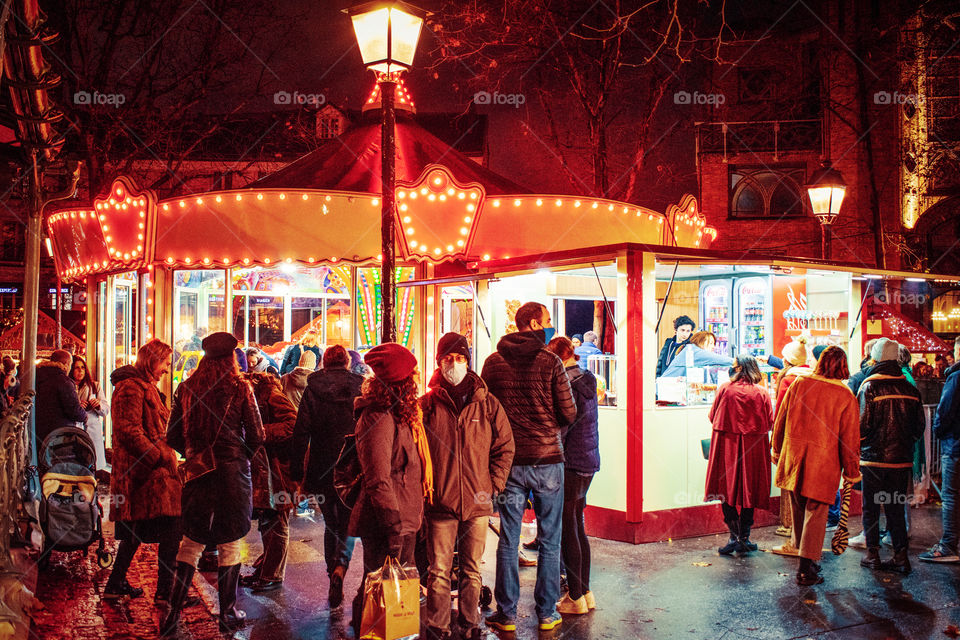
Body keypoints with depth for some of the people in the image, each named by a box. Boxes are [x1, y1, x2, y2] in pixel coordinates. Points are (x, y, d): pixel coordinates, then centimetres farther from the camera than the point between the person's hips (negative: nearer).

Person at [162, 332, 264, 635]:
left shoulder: (186, 388, 1)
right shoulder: (240, 388, -6)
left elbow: (172, 437, 6)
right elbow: (257, 436, -5)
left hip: (197, 472, 3)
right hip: (232, 473, -3)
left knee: (191, 542, 12)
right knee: (230, 544, 7)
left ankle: (173, 611, 10)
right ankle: (227, 613, 15)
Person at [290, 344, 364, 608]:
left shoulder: (313, 388, -1)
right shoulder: (360, 387, -2)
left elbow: (301, 433, -4)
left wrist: (298, 474, 0)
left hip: (321, 471, 1)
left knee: (331, 523, 17)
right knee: (348, 523, 11)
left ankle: (333, 579, 19)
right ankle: (340, 567, -16)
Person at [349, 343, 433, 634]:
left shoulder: (402, 413, 13)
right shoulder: (378, 418, -18)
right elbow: (378, 479, -22)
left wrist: (414, 515, 17)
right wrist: (394, 526, -23)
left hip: (404, 519, 10)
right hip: (384, 524, -10)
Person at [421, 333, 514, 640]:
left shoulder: (487, 404, 3)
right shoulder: (427, 405, 1)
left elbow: (505, 447, 8)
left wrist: (492, 485, 1)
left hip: (477, 503, 1)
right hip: (440, 502, -1)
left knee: (472, 571, 11)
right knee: (438, 571, 4)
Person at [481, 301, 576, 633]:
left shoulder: (493, 362, 1)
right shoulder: (550, 362, -8)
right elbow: (569, 413, -6)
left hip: (509, 460, 2)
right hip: (548, 459, -2)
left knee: (508, 541, 8)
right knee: (550, 541, 9)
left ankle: (506, 614, 14)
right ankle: (547, 613, 16)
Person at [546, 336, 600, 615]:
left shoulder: (567, 385, -17)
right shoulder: (586, 381, 11)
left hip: (571, 464, -9)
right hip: (588, 461, 9)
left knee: (568, 530, -1)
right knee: (578, 527, 16)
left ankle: (575, 597, 5)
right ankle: (585, 591, 23)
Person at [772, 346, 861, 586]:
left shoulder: (799, 383, -2)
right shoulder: (846, 396, -9)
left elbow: (780, 420, 6)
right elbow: (849, 437, -4)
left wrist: (777, 450, 19)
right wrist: (851, 471, 7)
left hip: (793, 457, 3)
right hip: (824, 463, -3)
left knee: (798, 508, 17)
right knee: (815, 512, 4)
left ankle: (806, 557, 32)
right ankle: (806, 568, 4)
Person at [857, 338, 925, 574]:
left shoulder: (869, 387, -12)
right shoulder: (910, 388, 2)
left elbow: (862, 425, -13)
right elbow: (920, 425, 8)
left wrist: (859, 447, 5)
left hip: (874, 459, -4)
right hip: (901, 460, 4)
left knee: (870, 508, 7)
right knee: (896, 508, 12)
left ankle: (872, 555, 10)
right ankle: (901, 556, 11)